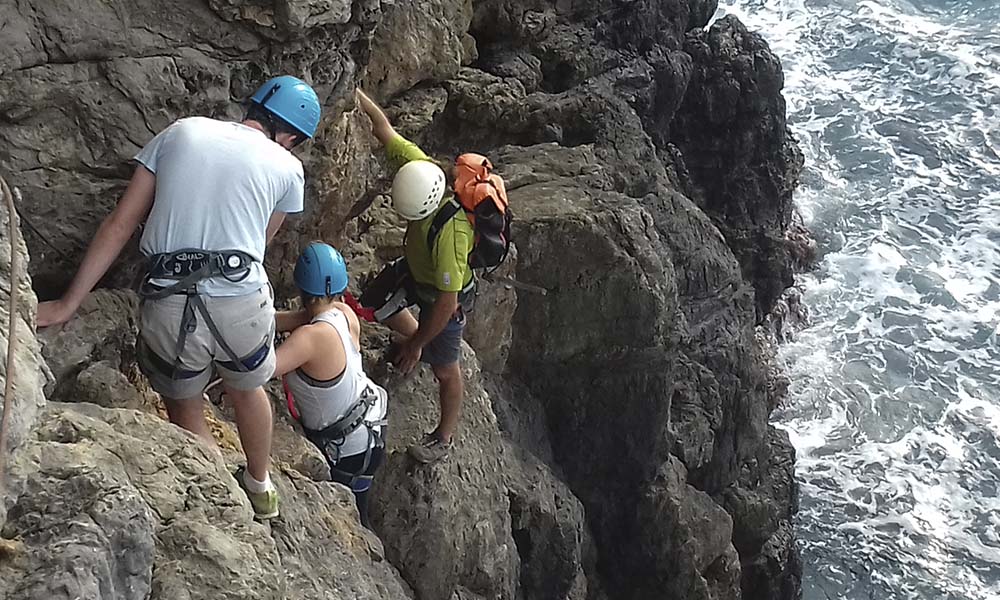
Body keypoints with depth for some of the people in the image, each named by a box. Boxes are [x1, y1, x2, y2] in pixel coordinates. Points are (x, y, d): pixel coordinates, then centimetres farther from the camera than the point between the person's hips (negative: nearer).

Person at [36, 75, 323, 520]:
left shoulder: (180, 132, 9)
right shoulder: (286, 167, 6)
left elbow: (119, 224, 6)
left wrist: (68, 304, 7)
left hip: (169, 311, 0)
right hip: (244, 307, 1)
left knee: (184, 407, 25)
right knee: (246, 390, 31)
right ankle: (259, 487, 53)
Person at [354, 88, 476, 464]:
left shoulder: (450, 234, -46)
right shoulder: (417, 167, -31)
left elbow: (446, 302, -36)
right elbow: (385, 131, -13)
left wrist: (417, 345, -24)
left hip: (443, 293, -7)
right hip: (413, 268, 7)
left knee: (444, 369, 11)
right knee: (374, 306, 27)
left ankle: (444, 438, 36)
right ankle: (415, 340, 57)